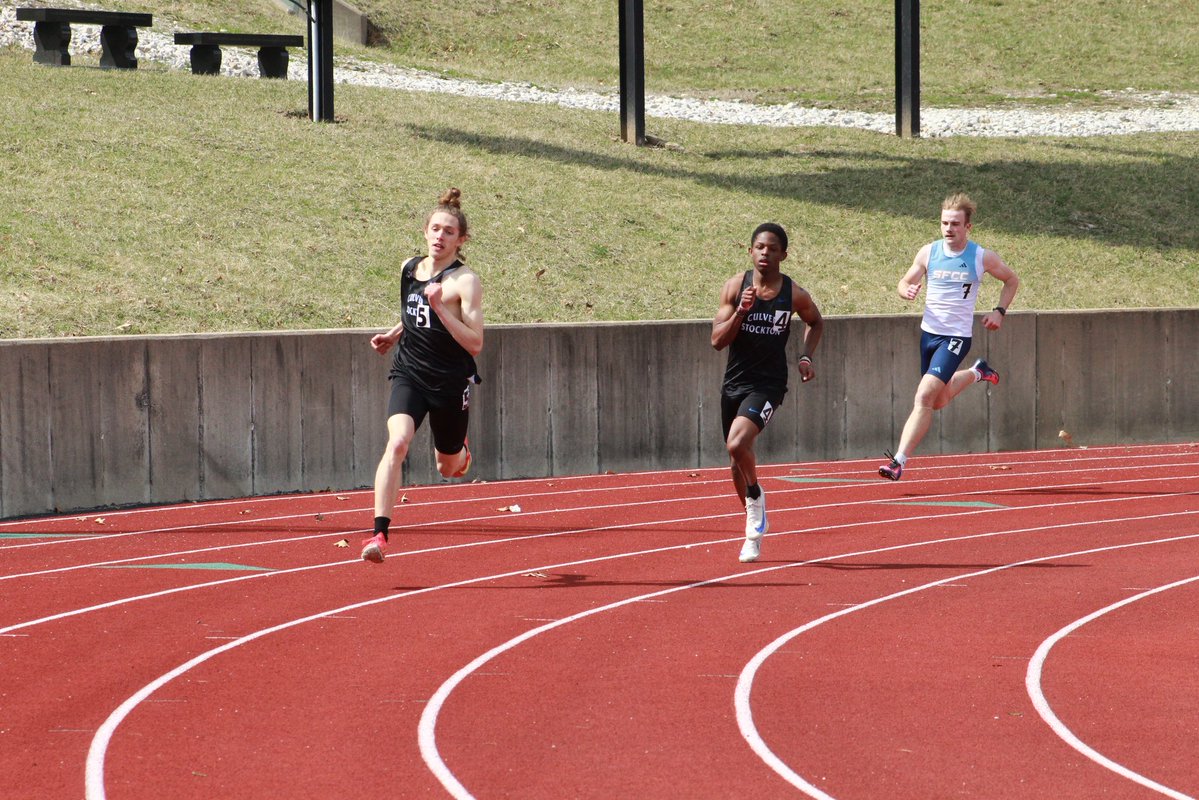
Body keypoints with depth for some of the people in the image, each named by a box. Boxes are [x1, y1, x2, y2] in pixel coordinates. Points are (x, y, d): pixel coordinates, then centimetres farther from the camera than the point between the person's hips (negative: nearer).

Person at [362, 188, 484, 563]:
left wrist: (440, 307, -28)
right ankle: (379, 534, -28)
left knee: (447, 468, 14)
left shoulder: (464, 281, -12)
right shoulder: (410, 269, 5)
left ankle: (461, 450, 55)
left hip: (451, 381, -3)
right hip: (409, 373, 3)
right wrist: (393, 335, 10)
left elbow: (475, 343, -20)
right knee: (397, 442, -24)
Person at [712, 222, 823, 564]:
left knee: (737, 444, -27)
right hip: (734, 382, 3)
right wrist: (741, 311, -21)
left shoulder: (794, 295, -5)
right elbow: (717, 340, -7)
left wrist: (806, 357, 3)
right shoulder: (736, 286, -4)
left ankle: (756, 496, 2)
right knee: (737, 460, 13)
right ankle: (755, 529, 34)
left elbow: (816, 322, 17)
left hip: (767, 384, -3)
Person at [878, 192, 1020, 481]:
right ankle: (977, 373, 49)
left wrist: (999, 311, -2)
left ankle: (899, 461, -22)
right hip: (928, 333, 5)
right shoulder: (928, 252, -1)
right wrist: (907, 290, -17)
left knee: (924, 397, -19)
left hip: (956, 337, -5)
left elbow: (1012, 280, 10)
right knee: (938, 401, 21)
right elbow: (904, 282, 7)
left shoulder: (983, 258, -7)